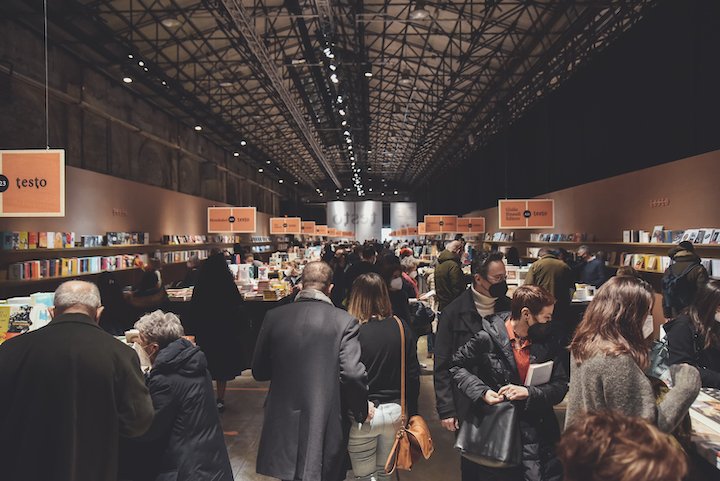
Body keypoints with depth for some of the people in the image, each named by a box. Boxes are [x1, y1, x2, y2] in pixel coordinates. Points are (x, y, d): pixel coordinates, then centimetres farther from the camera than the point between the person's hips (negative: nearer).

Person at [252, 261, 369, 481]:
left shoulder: (274, 316, -5)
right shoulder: (344, 321, -14)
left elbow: (259, 372, 1)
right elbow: (352, 372, -20)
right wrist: (362, 410, -3)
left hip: (283, 420, 3)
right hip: (326, 425, -2)